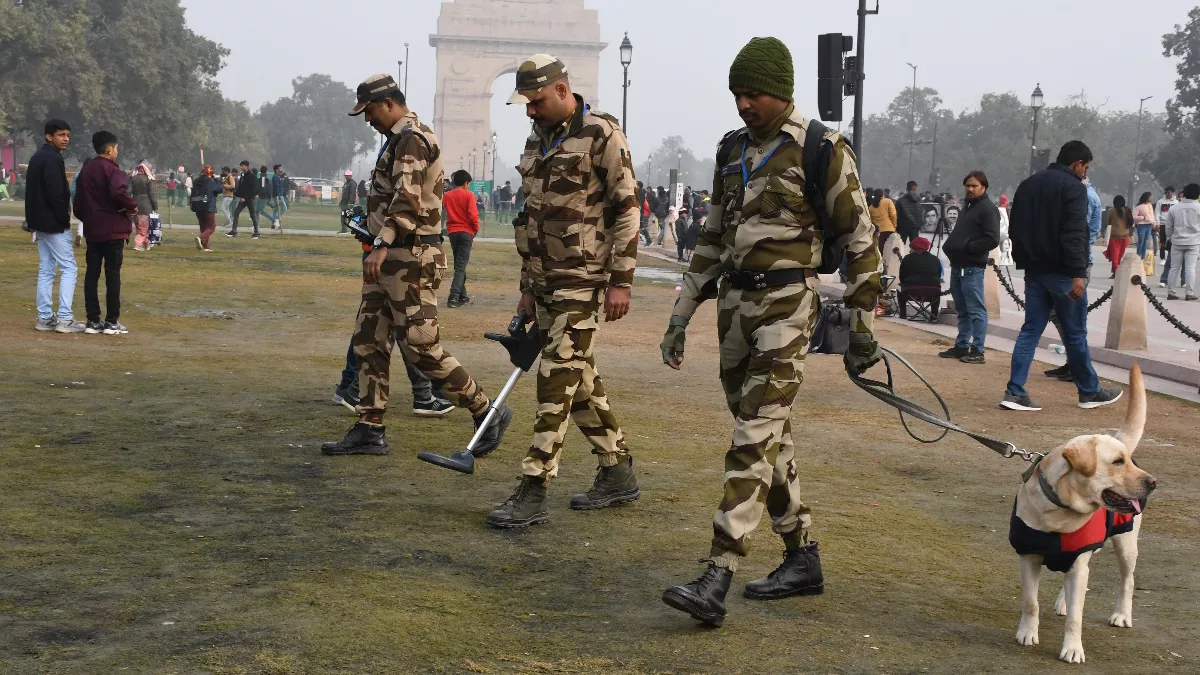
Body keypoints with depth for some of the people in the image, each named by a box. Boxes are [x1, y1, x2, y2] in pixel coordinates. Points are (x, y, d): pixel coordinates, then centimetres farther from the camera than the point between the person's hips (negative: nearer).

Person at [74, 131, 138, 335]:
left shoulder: (85, 170, 13)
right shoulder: (111, 169, -11)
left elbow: (78, 203, 15)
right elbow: (118, 192, -29)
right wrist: (132, 207, -14)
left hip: (92, 230, 7)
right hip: (113, 229, -7)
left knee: (91, 274, 7)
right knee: (113, 275, -3)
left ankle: (93, 320, 7)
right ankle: (112, 321, -2)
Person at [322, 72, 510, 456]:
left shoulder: (411, 139, -15)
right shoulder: (400, 140, 18)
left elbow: (406, 199, -28)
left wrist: (382, 245, -38)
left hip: (410, 258, -11)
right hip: (391, 257, 11)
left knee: (421, 348, -8)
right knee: (369, 342, 8)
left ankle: (488, 414, 3)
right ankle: (370, 430, 12)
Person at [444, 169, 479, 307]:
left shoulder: (447, 196, 8)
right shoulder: (468, 195, -7)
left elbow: (447, 213, 7)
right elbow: (473, 215, -12)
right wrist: (476, 228, 2)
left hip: (452, 232, 5)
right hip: (466, 232, -5)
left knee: (459, 264, 17)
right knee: (461, 266, -7)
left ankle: (462, 296, 19)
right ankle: (454, 297, -19)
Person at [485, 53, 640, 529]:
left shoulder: (601, 135, -10)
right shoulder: (536, 141, 15)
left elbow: (626, 210, -12)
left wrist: (621, 280, -16)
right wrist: (527, 288, 19)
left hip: (583, 281, -8)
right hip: (545, 281, 8)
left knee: (557, 381, -10)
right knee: (580, 380, 12)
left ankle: (532, 493, -10)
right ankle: (618, 474, 24)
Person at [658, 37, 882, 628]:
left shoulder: (822, 150, -6)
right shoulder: (732, 150, 14)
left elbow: (860, 240, -3)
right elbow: (713, 239, 19)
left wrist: (862, 323, -4)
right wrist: (682, 315, 15)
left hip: (786, 303, -7)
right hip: (734, 302, 7)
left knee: (754, 441, -13)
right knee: (769, 437, 12)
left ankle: (715, 584, -18)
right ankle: (802, 559, 25)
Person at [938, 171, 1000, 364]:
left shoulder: (988, 209, -9)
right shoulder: (967, 206, 20)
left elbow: (992, 240, -17)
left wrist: (967, 247, -16)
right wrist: (950, 245, 11)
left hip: (972, 267, -9)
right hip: (957, 265, 9)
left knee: (976, 310, -6)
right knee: (962, 310, 15)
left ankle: (977, 350, -5)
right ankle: (961, 346, 22)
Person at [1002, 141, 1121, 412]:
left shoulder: (1027, 184, 15)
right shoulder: (1073, 187, -11)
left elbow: (1014, 229, 20)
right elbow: (1074, 234, -21)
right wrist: (1078, 273, -24)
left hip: (1034, 270, 7)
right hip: (1061, 272, -7)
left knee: (1030, 331, 7)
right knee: (1076, 334, 4)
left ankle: (1015, 392, -1)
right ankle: (1090, 392, 17)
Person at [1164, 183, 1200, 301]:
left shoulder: (1174, 208, -2)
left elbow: (1169, 227, 5)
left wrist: (1169, 236, 24)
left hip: (1177, 242, 2)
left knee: (1175, 267, 9)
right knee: (1190, 268, 1)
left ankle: (1170, 292, 10)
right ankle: (1190, 293, 1)